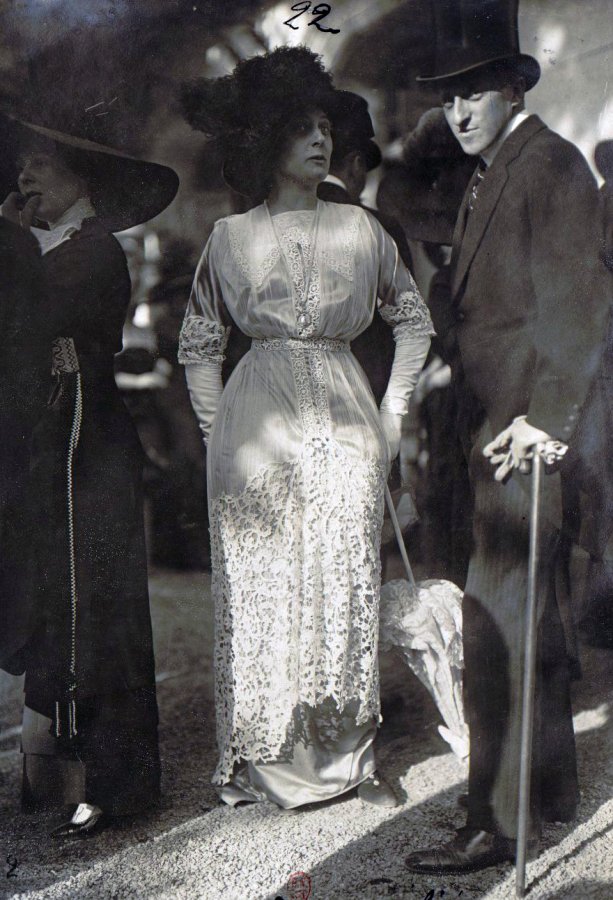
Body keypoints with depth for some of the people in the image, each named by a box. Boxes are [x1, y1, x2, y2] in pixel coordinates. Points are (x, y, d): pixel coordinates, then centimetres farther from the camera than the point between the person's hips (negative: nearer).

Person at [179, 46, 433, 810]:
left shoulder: (360, 229, 8)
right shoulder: (232, 237, 6)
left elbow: (414, 320, 16)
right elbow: (197, 345, 12)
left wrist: (392, 416, 9)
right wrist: (219, 432, 4)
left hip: (344, 427, 1)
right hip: (258, 431, -1)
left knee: (345, 588, 3)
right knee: (259, 591, 2)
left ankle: (349, 753, 15)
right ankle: (259, 757, 15)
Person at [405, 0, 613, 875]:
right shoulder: (489, 177, 19)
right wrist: (477, 418, 12)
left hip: (535, 428, -10)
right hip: (503, 425, 10)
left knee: (497, 622, -8)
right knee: (533, 615, 17)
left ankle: (500, 821, 2)